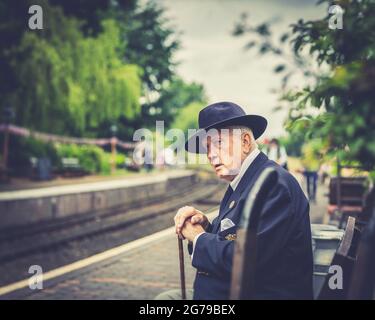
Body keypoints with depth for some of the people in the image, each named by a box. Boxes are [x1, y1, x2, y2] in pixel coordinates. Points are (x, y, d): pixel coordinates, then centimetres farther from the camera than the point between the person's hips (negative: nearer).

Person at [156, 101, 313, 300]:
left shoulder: (274, 184, -20)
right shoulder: (240, 182, 8)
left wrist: (198, 237, -12)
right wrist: (204, 225, -6)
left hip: (261, 293, -9)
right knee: (165, 298, 13)